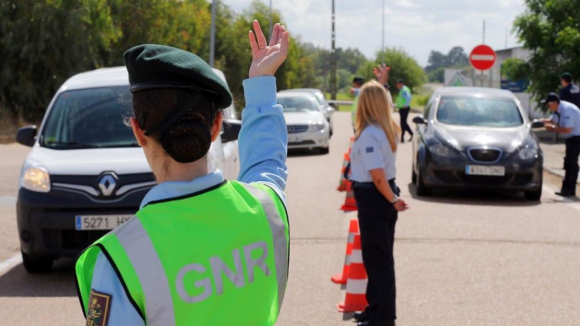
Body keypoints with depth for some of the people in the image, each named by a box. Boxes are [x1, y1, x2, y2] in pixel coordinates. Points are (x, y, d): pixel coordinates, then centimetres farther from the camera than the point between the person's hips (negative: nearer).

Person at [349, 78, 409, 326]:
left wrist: (392, 199, -14)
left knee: (376, 257, -2)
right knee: (382, 256, 17)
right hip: (385, 194, 9)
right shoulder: (389, 129, 5)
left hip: (372, 197, -9)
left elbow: (378, 176, -24)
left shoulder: (368, 134, -20)